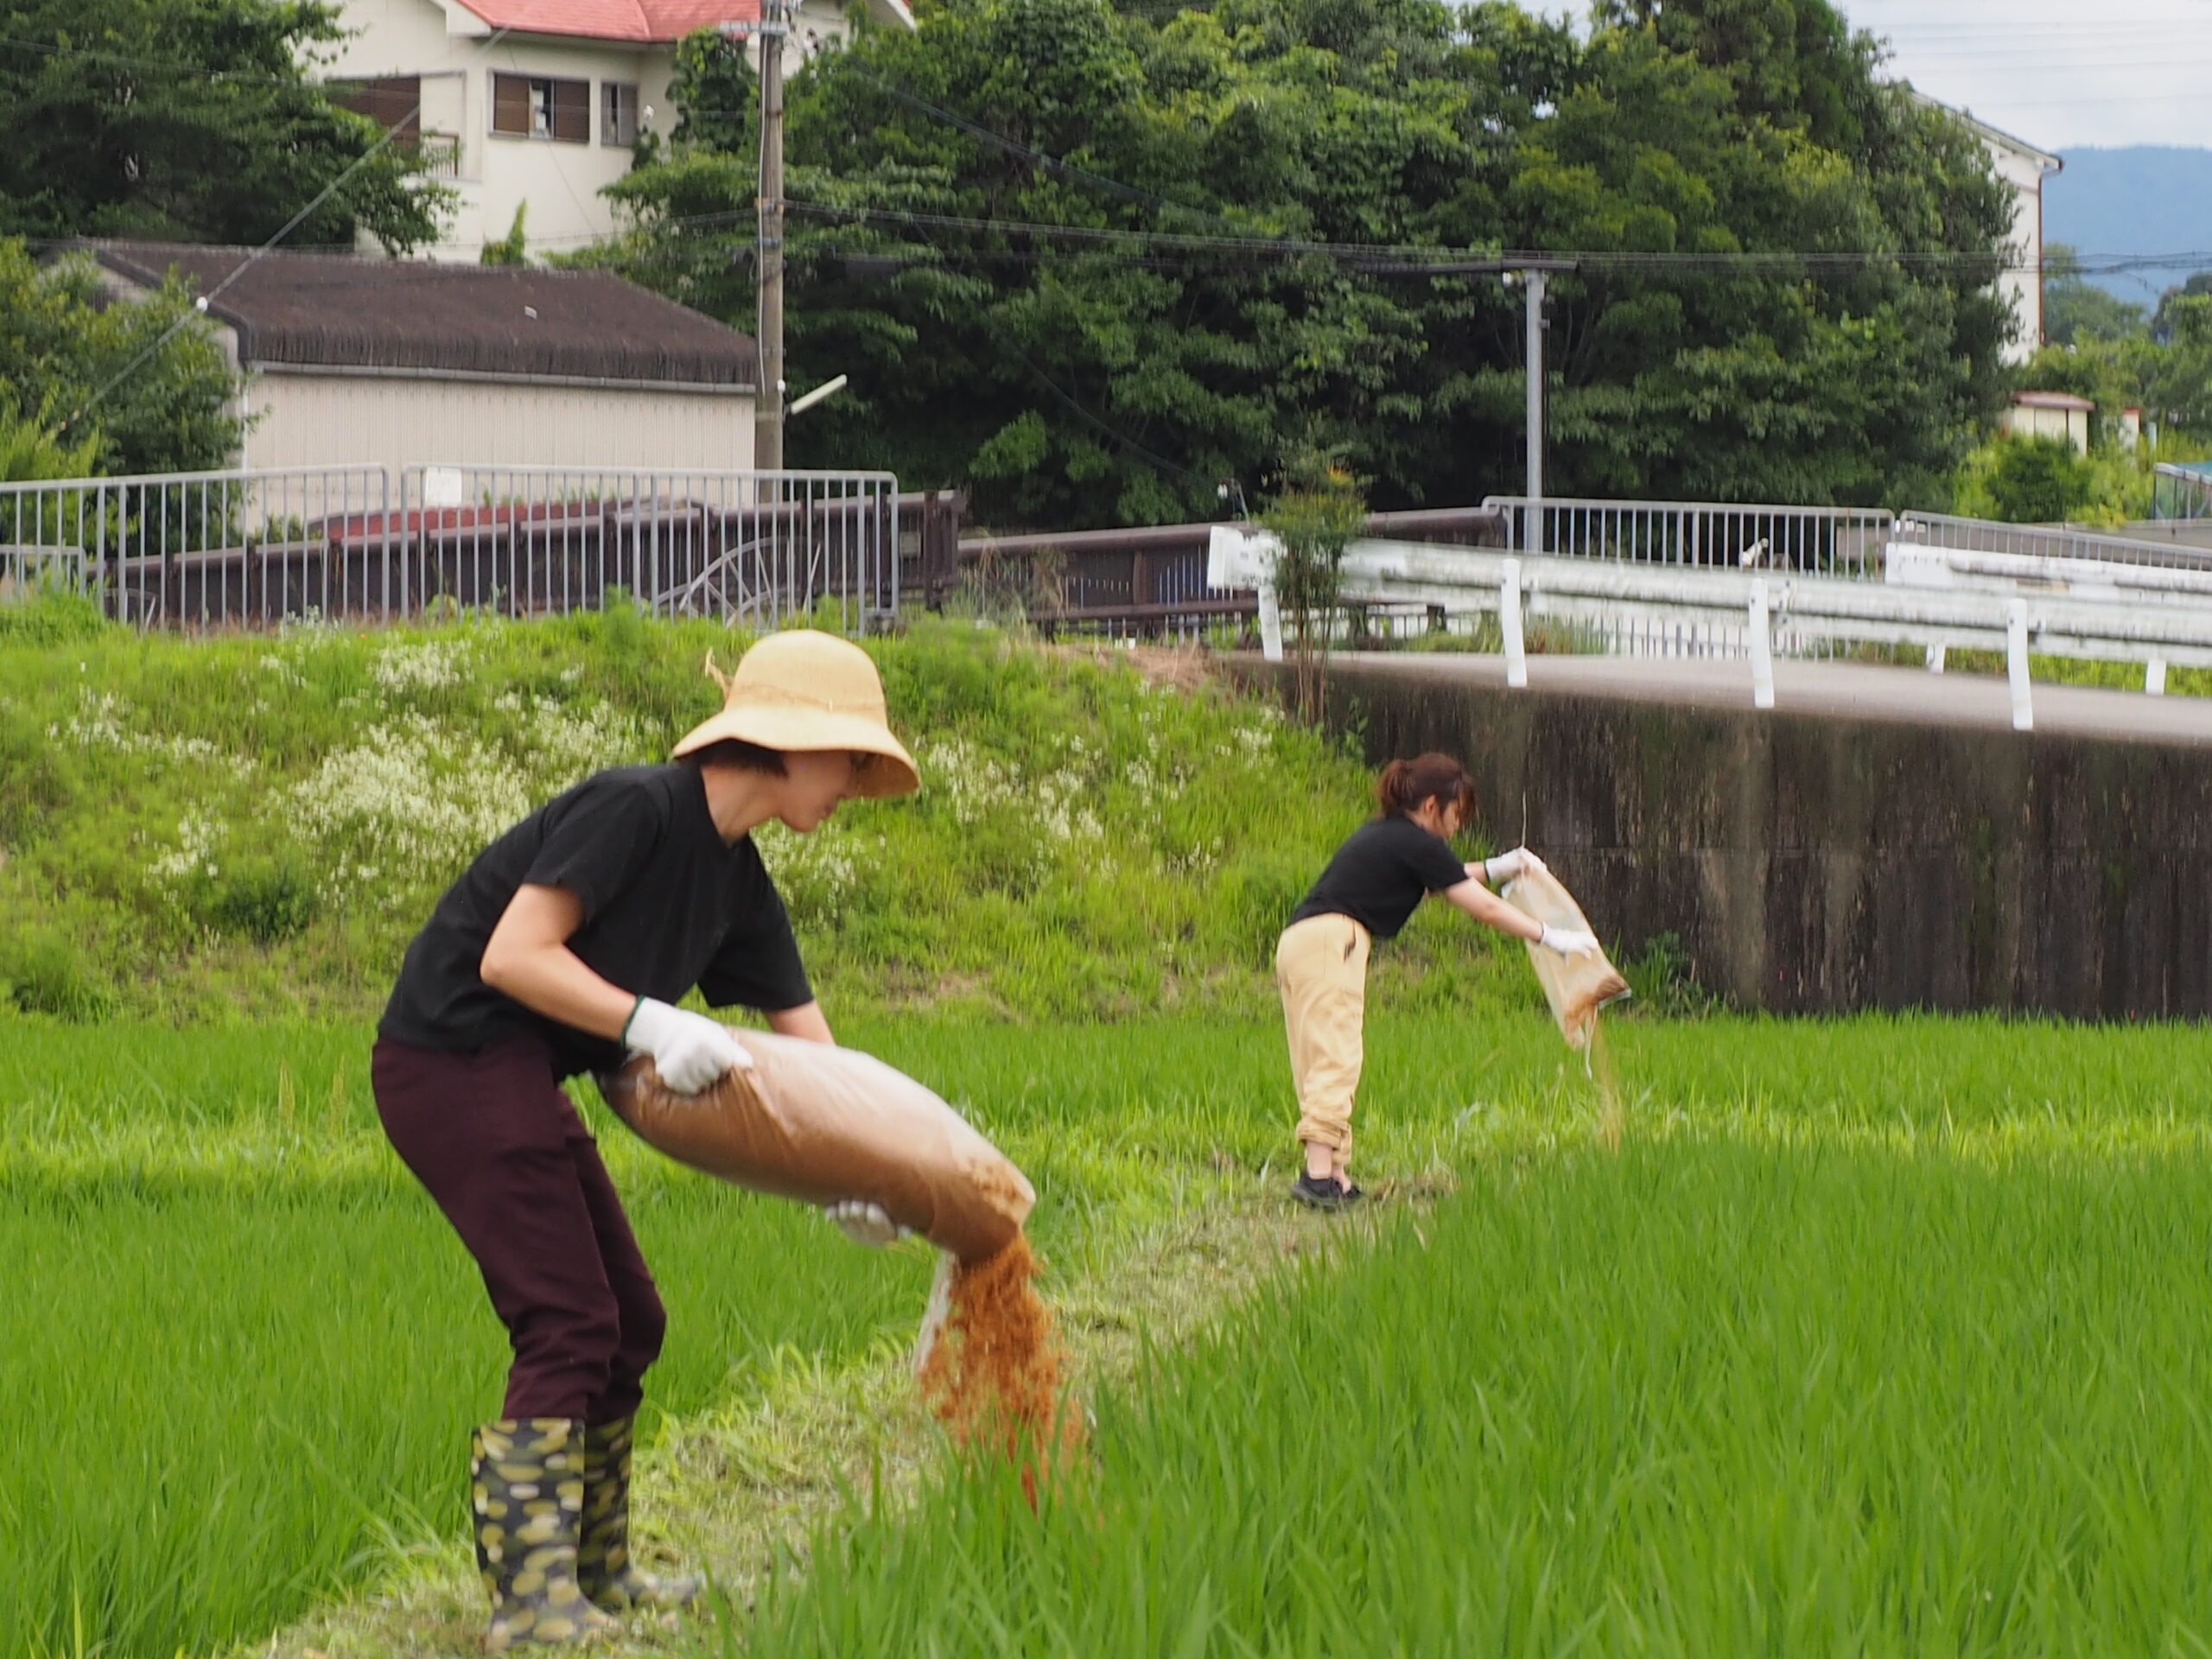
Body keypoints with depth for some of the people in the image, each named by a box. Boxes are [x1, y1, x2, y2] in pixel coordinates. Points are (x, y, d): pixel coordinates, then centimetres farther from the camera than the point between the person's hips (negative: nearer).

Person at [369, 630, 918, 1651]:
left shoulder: (737, 884, 10)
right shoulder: (637, 810, -18)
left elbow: (806, 1042, 9)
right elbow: (511, 956, -23)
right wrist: (649, 1024, -26)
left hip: (522, 1080, 10)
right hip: (454, 1061, -10)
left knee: (628, 1324, 14)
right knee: (567, 1325, -12)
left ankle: (595, 1572, 25)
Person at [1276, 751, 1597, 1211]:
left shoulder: (1382, 834, 24)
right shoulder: (1416, 844, -2)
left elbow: (1439, 879, 42)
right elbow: (1484, 908, 1)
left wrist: (1495, 869, 43)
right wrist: (1551, 937, 9)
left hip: (1297, 942, 10)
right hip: (1332, 941, -10)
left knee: (1316, 1067, 6)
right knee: (1335, 1062, -14)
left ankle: (1334, 1177, 3)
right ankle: (1319, 1173, -23)